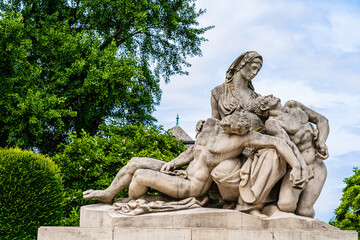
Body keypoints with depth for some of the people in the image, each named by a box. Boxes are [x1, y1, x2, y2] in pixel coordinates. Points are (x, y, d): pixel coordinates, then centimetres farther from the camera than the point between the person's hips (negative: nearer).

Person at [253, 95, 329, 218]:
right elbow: (288, 144, -24)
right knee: (286, 205, -28)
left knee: (303, 211, -12)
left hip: (317, 166, 4)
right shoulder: (272, 123, -10)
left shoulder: (293, 106, 9)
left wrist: (322, 143, -3)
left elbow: (322, 120, 14)